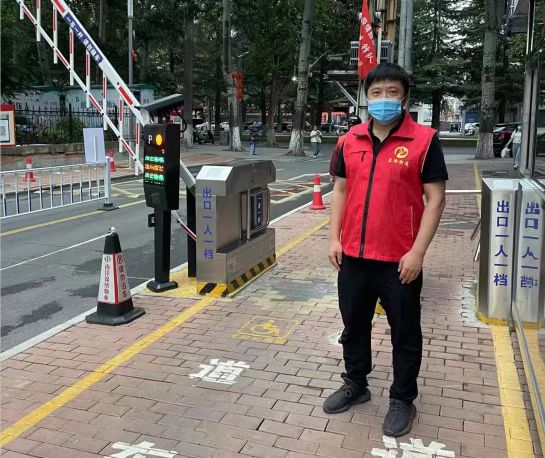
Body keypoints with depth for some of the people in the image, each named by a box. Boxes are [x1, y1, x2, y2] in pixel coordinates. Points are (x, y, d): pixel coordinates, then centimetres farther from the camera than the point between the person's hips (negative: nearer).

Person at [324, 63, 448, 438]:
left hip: (399, 260, -4)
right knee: (354, 324, 18)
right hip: (353, 256, 5)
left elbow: (435, 198, -9)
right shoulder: (351, 139, 6)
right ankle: (356, 385, 39)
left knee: (404, 333, 10)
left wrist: (417, 252, -15)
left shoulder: (424, 140, -8)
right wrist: (335, 238, 3)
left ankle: (403, 400, 29)